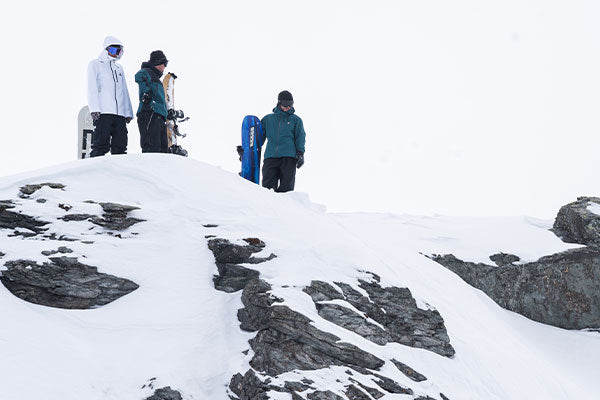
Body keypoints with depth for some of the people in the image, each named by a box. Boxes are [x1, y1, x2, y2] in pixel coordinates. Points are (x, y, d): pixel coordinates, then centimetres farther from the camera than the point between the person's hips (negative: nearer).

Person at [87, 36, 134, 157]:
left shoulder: (119, 68, 27)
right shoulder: (95, 64, 10)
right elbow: (92, 88, -1)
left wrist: (128, 112, 13)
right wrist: (94, 109, -14)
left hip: (120, 113, 6)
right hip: (103, 112, -6)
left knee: (120, 146, 1)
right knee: (101, 144, -13)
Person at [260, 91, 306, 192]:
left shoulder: (296, 120, 16)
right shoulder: (268, 119, 20)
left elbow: (300, 137, 8)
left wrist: (300, 153, -6)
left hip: (288, 158, -1)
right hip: (270, 156, 1)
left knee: (286, 187, -7)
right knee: (267, 186, -11)